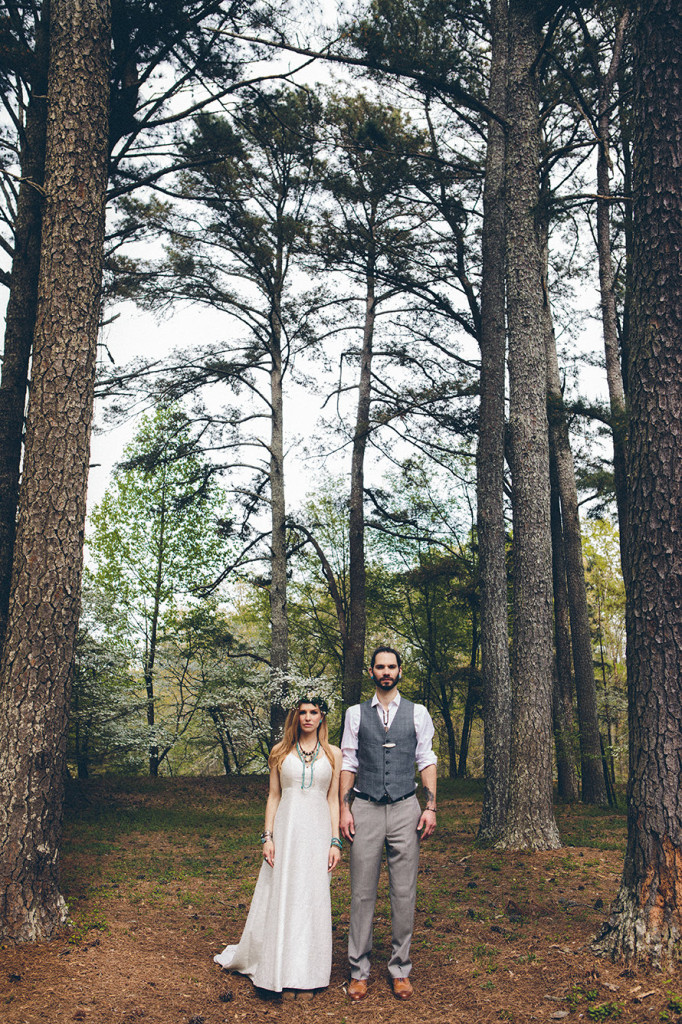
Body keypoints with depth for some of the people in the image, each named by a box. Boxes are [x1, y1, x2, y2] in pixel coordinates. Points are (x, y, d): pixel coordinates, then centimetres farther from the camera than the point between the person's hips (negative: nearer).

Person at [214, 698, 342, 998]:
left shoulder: (332, 754, 6)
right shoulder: (280, 752, 6)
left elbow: (333, 800, 6)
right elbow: (273, 796, 7)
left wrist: (335, 842, -1)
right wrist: (268, 836, -1)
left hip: (318, 833, 0)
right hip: (286, 830, 0)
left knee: (313, 900, 2)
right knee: (282, 898, 2)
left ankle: (306, 976, 14)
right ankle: (285, 974, 15)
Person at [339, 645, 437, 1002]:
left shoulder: (417, 713, 6)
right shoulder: (356, 714, 6)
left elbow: (426, 761, 6)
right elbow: (348, 763, 7)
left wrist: (430, 807, -1)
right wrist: (345, 809, 0)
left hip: (404, 809, 0)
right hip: (365, 810, 0)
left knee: (404, 893, 5)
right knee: (362, 892, 3)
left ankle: (400, 969, 19)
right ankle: (359, 970, 15)